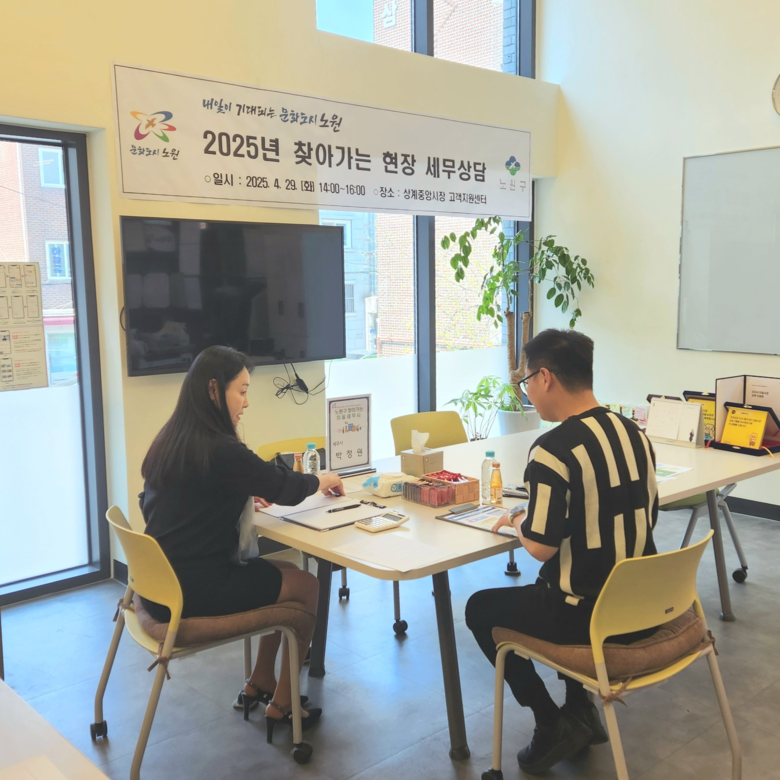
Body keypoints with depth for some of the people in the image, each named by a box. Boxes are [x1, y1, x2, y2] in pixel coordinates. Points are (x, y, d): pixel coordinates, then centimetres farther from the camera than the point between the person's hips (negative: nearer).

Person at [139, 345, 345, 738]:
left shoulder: (170, 441, 5)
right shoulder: (220, 450, -22)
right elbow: (285, 487, -9)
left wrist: (247, 495, 9)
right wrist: (320, 481, 11)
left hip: (163, 579, 9)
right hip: (190, 589, -9)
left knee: (285, 574, 20)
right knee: (309, 587, 6)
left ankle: (258, 685, 30)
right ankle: (281, 705, 19)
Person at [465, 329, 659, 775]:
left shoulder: (554, 449, -23)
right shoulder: (635, 434, 2)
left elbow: (541, 547, -22)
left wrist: (517, 520, -1)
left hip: (590, 616, -7)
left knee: (481, 609, 17)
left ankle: (553, 725, 16)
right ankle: (580, 709, 31)